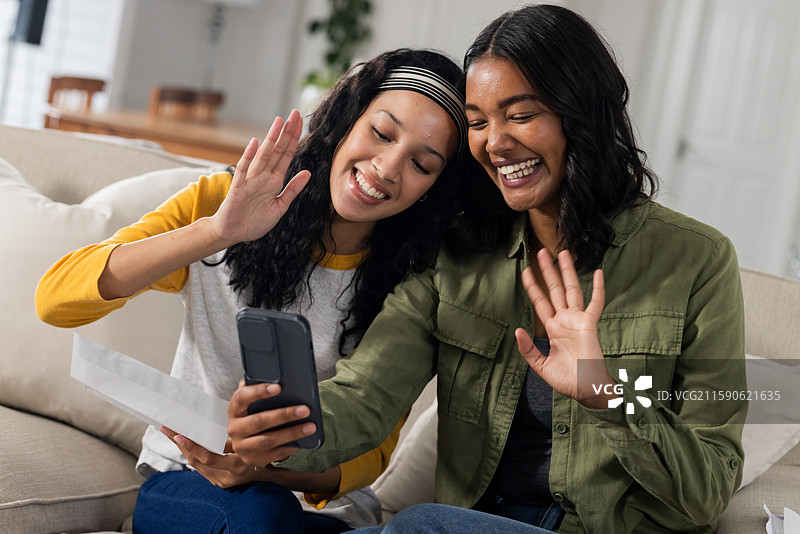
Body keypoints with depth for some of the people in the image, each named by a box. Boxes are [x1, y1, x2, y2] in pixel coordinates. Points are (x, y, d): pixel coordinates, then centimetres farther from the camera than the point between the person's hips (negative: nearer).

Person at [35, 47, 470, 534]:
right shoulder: (219, 202, -7)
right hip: (181, 480, -1)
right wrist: (217, 233, -31)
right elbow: (55, 300, -18)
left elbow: (372, 451, -3)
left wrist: (270, 469, -25)